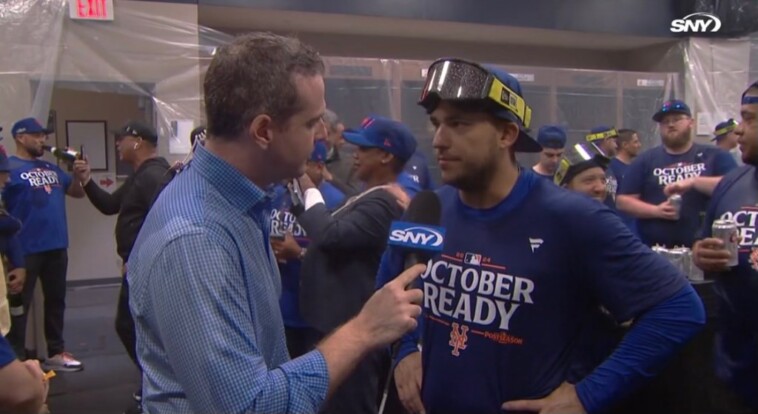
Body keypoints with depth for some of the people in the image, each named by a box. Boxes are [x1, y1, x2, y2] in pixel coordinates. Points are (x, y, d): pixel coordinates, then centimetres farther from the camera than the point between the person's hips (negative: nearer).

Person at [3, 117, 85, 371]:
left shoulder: (51, 168, 14)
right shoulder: (9, 168, -7)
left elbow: (78, 193, 19)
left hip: (57, 247, 7)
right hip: (26, 250, -7)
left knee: (56, 301, 15)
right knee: (19, 305, 3)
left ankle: (56, 353, 26)